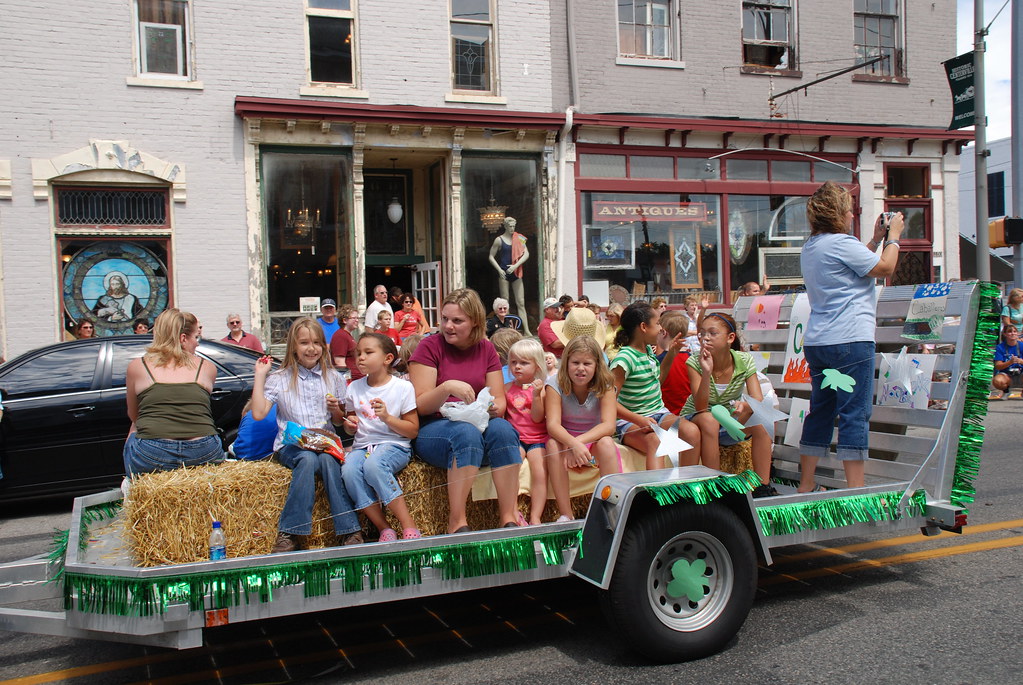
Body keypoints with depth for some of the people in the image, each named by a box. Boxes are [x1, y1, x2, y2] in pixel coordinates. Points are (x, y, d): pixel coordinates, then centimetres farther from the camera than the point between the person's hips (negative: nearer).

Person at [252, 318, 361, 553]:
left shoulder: (333, 378, 13)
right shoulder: (279, 379, 8)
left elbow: (339, 421, 18)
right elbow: (258, 413, -5)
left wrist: (336, 409, -5)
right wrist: (259, 376, -3)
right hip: (291, 444, -1)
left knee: (328, 459, -33)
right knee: (308, 459, -35)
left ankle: (349, 531, -34)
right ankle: (290, 533, -32)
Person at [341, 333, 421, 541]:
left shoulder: (403, 387, 1)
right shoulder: (354, 388, 14)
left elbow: (413, 431, -2)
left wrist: (387, 417, -15)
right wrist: (349, 425, 1)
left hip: (394, 445, -4)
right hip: (362, 445, 4)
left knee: (373, 465, -37)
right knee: (349, 471, -30)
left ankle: (409, 527, -29)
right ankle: (384, 529, -22)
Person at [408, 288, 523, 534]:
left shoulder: (486, 349, 10)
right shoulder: (430, 346, -2)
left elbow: (499, 400, 9)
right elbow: (421, 405, -8)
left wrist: (494, 408, -16)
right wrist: (447, 387, -27)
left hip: (478, 423, 4)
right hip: (432, 428, -3)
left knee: (502, 429, -30)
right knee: (467, 433, -36)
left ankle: (509, 517, -27)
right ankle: (457, 522, -31)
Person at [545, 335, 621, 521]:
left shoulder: (605, 386, -11)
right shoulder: (556, 384, -13)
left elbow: (608, 425, -23)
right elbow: (553, 425, -25)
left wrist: (579, 442, -38)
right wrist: (573, 444, -45)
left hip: (595, 443, 0)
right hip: (566, 440, 0)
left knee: (606, 442, -32)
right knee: (552, 443, -31)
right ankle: (566, 514, -30)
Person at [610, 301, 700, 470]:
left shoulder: (648, 350, 11)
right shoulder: (625, 358, -16)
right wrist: (639, 420, -30)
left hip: (658, 413, 7)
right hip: (630, 421, -7)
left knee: (692, 431, -23)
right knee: (655, 441, -40)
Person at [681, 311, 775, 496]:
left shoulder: (744, 361, -12)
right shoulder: (694, 362, -19)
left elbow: (759, 401, -20)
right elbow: (700, 407, -29)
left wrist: (745, 405, -44)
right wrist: (706, 372, -43)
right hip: (695, 420, -2)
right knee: (709, 419, -35)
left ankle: (763, 486, -17)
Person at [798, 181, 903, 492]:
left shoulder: (810, 247, 16)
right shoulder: (841, 243, -11)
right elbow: (885, 268, -4)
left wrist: (876, 239, 26)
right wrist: (893, 236, 10)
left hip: (817, 341, 9)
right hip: (850, 340, -9)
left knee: (820, 411, 13)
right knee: (855, 413, -5)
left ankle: (806, 484, 17)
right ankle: (856, 489, -4)